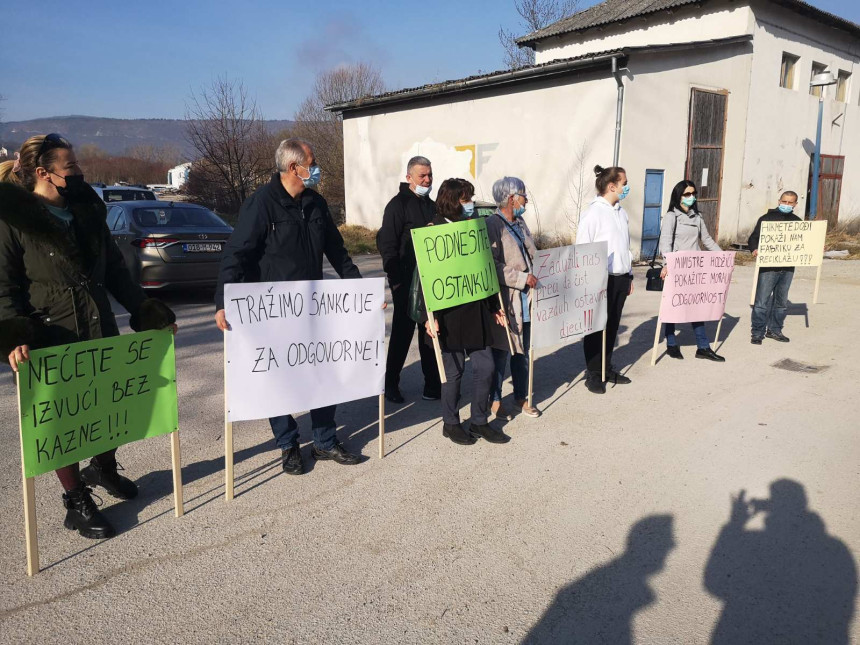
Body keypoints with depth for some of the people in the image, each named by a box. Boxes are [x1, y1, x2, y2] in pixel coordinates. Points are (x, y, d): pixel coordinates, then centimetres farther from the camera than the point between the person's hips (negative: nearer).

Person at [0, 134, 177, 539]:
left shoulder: (88, 210, 9)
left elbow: (115, 270, 13)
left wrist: (148, 311, 6)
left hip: (101, 334, 6)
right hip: (52, 342, -5)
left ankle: (102, 469, 43)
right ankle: (77, 504, 23)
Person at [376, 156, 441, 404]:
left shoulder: (432, 205, 15)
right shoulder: (398, 204, -8)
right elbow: (386, 244, -12)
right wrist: (396, 279, -16)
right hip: (406, 283, -6)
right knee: (402, 332, 1)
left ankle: (433, 383, 18)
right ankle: (391, 383, 14)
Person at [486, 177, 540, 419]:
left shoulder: (520, 223, 14)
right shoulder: (492, 225, -12)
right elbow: (491, 265, -19)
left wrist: (536, 275, 5)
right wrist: (523, 278, -18)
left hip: (525, 300, 7)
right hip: (505, 301, -7)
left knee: (522, 352, 15)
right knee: (501, 353, 3)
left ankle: (521, 397, 29)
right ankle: (495, 400, 19)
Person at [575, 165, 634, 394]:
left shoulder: (621, 212, 11)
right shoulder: (593, 213, -11)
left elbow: (626, 246, 17)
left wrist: (629, 275, 17)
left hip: (621, 278, 7)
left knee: (612, 326, 14)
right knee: (597, 327, 4)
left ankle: (607, 368, 27)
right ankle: (593, 375, 16)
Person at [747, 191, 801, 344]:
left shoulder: (797, 222, 13)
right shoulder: (766, 218, -2)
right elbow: (753, 238, -4)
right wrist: (755, 249, -23)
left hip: (787, 268, 5)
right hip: (768, 267, -5)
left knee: (781, 301, 12)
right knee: (762, 301, -5)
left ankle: (774, 330, 24)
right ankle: (757, 332, 3)